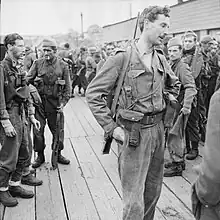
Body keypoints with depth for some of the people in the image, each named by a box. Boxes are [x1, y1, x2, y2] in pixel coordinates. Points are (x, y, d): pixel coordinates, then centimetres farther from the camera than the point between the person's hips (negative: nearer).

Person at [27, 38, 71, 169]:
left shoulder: (63, 65, 1)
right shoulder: (38, 63, 3)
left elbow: (67, 86, 1)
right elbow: (28, 79, 10)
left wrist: (63, 102, -7)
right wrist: (35, 81, -11)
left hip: (55, 102, -1)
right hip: (39, 101, 1)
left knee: (57, 130, 7)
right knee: (38, 130, 4)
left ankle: (57, 154, 26)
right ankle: (40, 155, 20)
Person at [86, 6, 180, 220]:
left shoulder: (160, 59, 8)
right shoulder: (122, 58, -12)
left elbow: (174, 84, 28)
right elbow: (93, 93, -12)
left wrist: (169, 103, 13)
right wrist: (112, 128, -14)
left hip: (157, 130, 7)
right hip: (133, 133, -6)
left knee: (153, 192, 19)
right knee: (134, 202, -1)